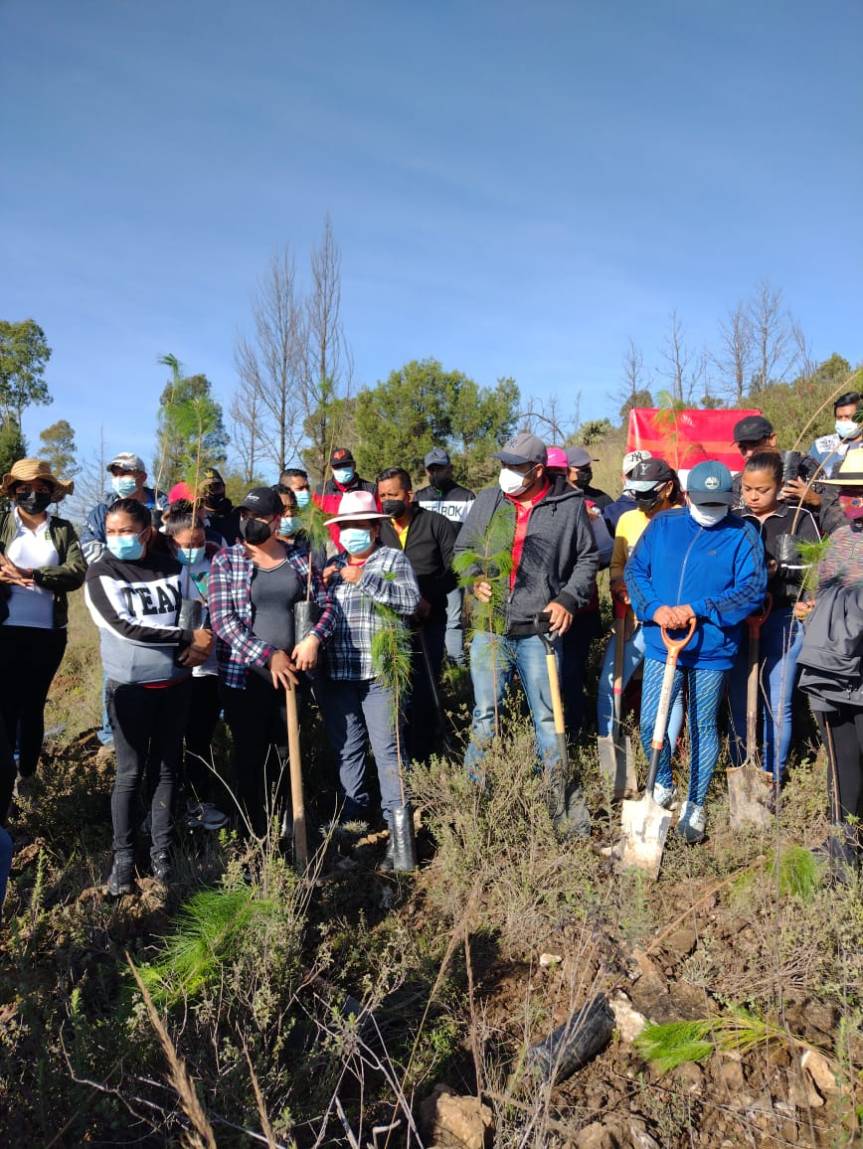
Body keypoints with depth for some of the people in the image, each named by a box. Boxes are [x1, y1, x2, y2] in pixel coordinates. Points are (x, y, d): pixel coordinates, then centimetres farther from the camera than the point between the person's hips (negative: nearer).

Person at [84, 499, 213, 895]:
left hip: (175, 683, 3)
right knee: (131, 773, 4)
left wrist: (202, 644, -10)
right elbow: (125, 627, -16)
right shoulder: (102, 573, -6)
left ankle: (161, 851, 22)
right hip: (130, 687, -3)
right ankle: (123, 856, 18)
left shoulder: (171, 566, 3)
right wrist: (188, 637, -16)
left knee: (167, 768, 10)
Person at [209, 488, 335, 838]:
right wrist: (269, 655, -18)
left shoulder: (299, 558, 5)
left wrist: (314, 638, -10)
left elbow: (325, 604, 10)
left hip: (291, 672, 3)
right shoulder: (225, 560, -3)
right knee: (250, 757, 5)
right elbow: (222, 620, -12)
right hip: (244, 675, -3)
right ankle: (255, 839, 19)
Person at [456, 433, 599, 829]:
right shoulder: (487, 501, 6)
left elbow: (587, 559, 9)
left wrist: (568, 599, -4)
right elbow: (462, 550, 16)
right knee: (484, 715, 8)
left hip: (539, 629, -2)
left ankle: (562, 803, 20)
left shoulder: (570, 506, 0)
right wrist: (474, 578, -3)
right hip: (489, 629, 2)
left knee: (548, 717, 6)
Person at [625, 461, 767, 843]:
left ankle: (695, 804, 28)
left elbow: (753, 588, -12)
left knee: (702, 727, 10)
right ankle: (663, 784, 32)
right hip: (661, 643, 2)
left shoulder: (742, 535, -4)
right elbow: (634, 570, 3)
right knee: (650, 723, 4)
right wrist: (654, 608, -15)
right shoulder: (662, 525, 4)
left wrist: (697, 609, -20)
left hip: (712, 650, -2)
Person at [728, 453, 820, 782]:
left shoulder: (800, 518, 1)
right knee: (739, 702, 8)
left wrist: (779, 569, -17)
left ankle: (771, 778, 17)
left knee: (777, 705, 3)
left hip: (783, 620, -2)